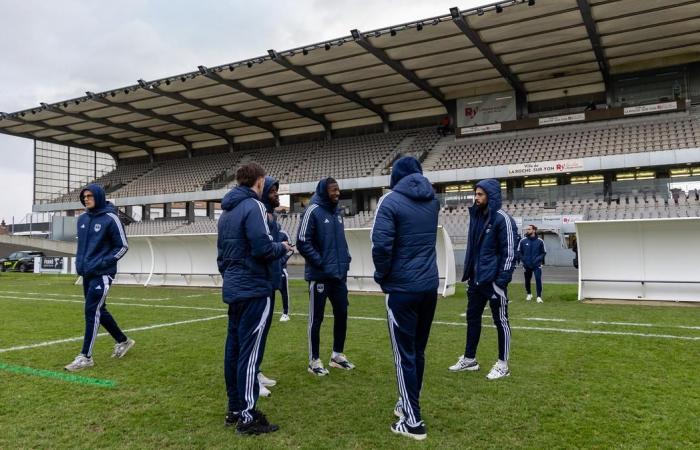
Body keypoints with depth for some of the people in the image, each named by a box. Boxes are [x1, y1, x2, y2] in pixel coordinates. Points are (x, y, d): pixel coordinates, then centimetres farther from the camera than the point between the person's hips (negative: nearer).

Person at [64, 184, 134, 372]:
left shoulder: (110, 218, -11)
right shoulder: (82, 219, 9)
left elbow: (123, 246, -9)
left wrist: (102, 263, -16)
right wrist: (79, 262, 8)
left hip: (102, 274, -8)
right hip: (87, 274, 8)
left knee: (92, 312, -9)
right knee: (99, 311, 13)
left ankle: (86, 357, -1)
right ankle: (123, 341, 30)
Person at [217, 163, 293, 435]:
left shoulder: (226, 211, 15)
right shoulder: (253, 206, -13)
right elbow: (263, 248, -21)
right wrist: (282, 248, -2)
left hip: (233, 289, 9)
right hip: (253, 289, -9)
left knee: (234, 348, 13)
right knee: (250, 352, -4)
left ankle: (234, 409, 22)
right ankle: (247, 417, 2)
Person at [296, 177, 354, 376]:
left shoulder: (337, 212, 12)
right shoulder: (313, 211, -12)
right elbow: (302, 242, -16)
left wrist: (345, 259, 8)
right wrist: (320, 262, -16)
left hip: (339, 274, 8)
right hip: (319, 275, -7)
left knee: (341, 314, 13)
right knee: (316, 318, 2)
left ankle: (337, 355, 27)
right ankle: (314, 360, 14)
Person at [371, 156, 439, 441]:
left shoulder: (391, 201, -10)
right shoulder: (432, 200, 9)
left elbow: (381, 244, -18)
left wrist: (381, 276, -4)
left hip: (402, 289, -6)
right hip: (430, 286, 6)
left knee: (405, 355, 2)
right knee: (418, 350, 17)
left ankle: (413, 422, 8)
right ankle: (407, 404, 32)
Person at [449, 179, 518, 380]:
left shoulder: (502, 218, -12)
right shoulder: (476, 216, 11)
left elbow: (509, 252, -15)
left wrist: (501, 281, -19)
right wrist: (468, 273, 13)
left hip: (493, 280, -8)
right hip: (476, 279, 8)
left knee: (500, 321, 3)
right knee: (472, 317, 14)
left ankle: (502, 364, 14)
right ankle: (469, 359, 27)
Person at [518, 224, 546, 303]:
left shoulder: (540, 241, -4)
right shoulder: (523, 241, -2)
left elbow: (543, 252, 4)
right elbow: (519, 252, 6)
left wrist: (538, 259, -10)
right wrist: (523, 260, -5)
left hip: (537, 265, -2)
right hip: (527, 265, 2)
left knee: (538, 279, -13)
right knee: (527, 280, 12)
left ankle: (539, 296, -5)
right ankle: (529, 294, 34)